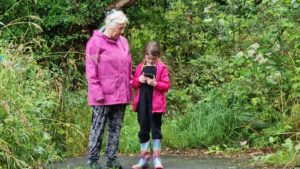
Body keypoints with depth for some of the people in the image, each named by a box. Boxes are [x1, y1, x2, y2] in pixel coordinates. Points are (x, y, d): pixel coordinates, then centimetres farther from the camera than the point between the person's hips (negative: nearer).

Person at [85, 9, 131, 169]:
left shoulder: (123, 41, 12)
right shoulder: (96, 42, -8)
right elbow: (91, 70, -10)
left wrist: (129, 89, 13)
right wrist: (97, 93, -15)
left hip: (121, 95, 6)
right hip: (103, 96, -6)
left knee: (115, 129, 10)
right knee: (98, 129, 1)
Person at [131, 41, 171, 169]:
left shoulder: (162, 68, -2)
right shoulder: (140, 67, 9)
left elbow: (166, 86, -6)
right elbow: (133, 84, 12)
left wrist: (155, 83, -21)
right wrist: (139, 80, -9)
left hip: (155, 103, -4)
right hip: (142, 102, 4)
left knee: (155, 129, 0)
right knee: (143, 130, 8)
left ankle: (156, 158, 6)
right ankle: (144, 158, 14)